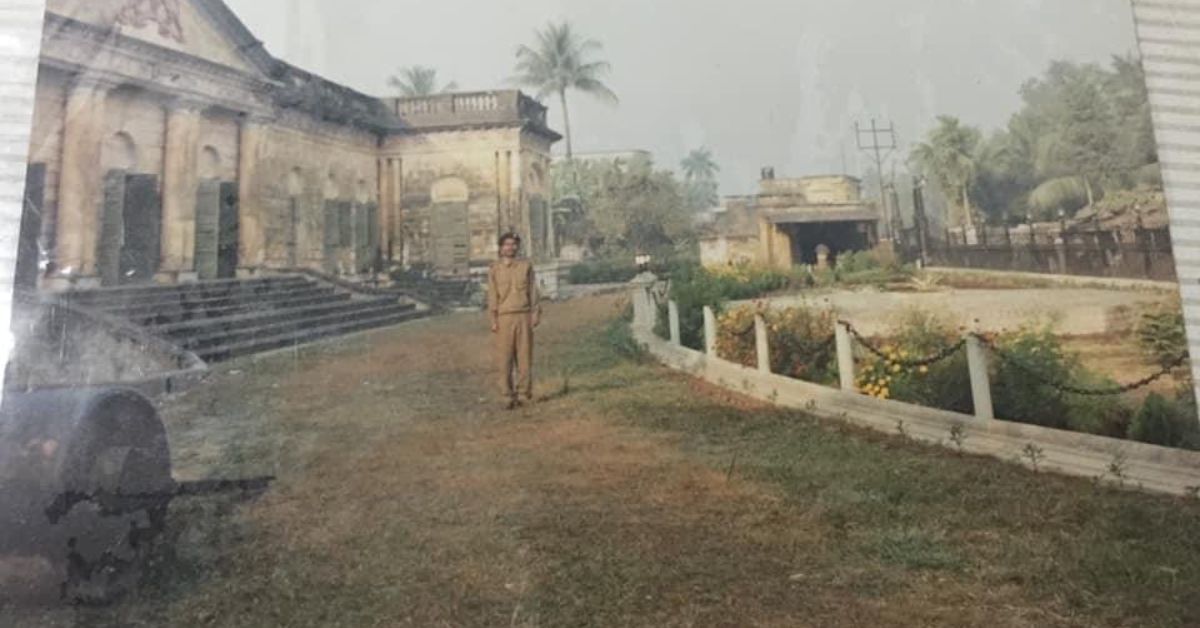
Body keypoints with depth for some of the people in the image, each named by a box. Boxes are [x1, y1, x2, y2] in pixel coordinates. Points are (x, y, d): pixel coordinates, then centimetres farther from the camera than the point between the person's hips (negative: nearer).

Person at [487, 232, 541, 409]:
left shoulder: (526, 265, 9)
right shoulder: (494, 269, 5)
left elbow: (533, 291, 8)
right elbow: (492, 295, 4)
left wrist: (536, 313, 1)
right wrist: (493, 320, -2)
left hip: (524, 316, 1)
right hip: (504, 317, -1)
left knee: (525, 356, 1)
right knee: (505, 358, -2)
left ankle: (524, 394, 9)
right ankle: (508, 396, 5)